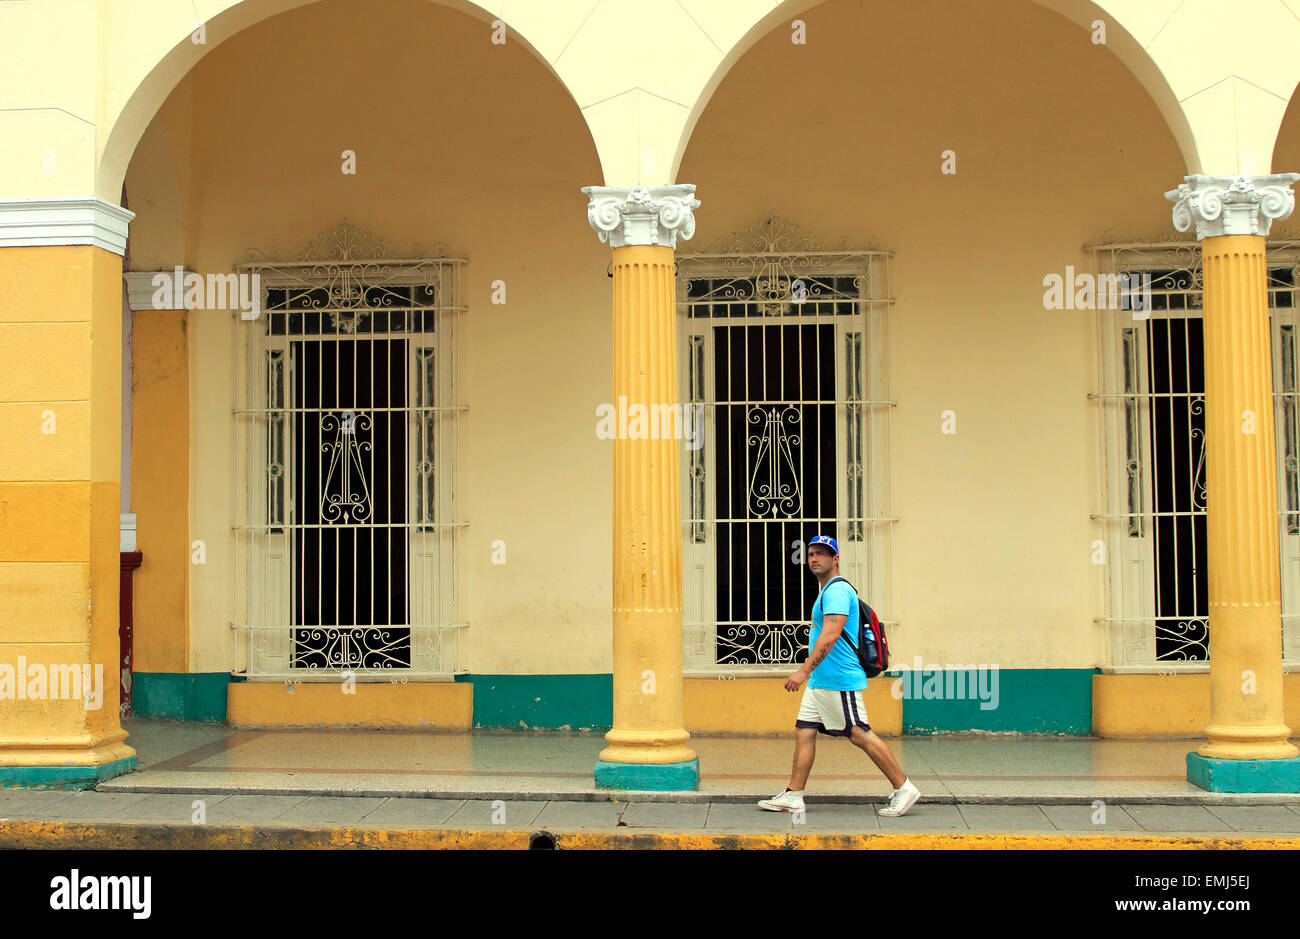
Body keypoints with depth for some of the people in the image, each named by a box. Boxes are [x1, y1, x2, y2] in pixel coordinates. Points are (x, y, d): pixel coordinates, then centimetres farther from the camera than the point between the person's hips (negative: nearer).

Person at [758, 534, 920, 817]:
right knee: (804, 731, 6)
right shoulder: (827, 591, 18)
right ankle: (793, 796, 8)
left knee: (860, 735, -5)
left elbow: (830, 635, -25)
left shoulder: (837, 590, -15)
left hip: (839, 679, -10)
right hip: (819, 681, 10)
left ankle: (904, 789, 4)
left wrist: (804, 670, -29)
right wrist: (810, 673, 24)